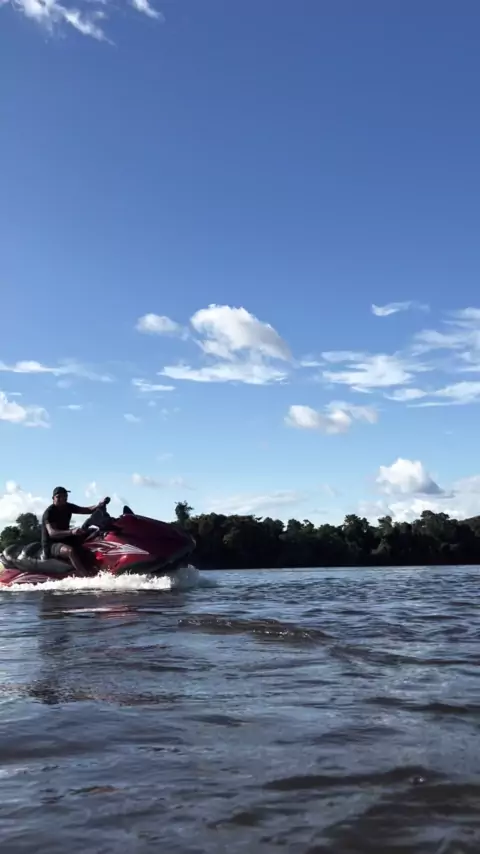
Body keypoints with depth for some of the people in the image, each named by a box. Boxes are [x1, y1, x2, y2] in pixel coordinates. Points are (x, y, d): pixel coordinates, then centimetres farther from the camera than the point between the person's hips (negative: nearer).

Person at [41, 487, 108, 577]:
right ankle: (86, 576, -46)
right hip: (51, 544, -9)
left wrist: (98, 505, -18)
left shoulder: (68, 507, 5)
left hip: (65, 539, 9)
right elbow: (51, 532, -32)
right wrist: (71, 532, -47)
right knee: (70, 550, -36)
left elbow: (86, 510, 4)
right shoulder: (49, 512, -17)